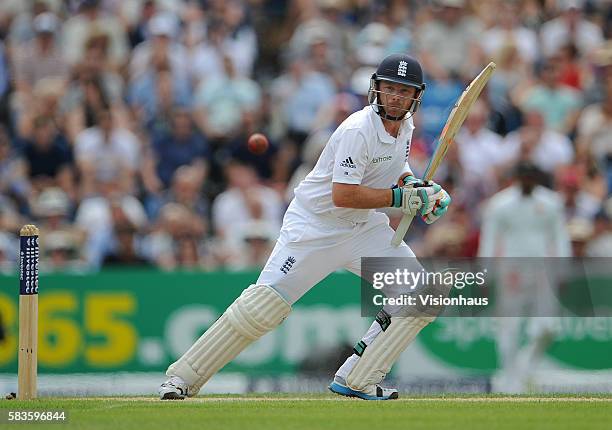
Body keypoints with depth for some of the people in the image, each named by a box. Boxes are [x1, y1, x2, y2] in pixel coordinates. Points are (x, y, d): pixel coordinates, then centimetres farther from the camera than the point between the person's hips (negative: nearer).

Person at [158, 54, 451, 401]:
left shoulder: (404, 126, 2)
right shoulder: (358, 130, -23)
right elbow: (342, 195, -29)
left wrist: (424, 190, 2)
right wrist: (400, 197, -27)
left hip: (365, 228, 8)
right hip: (316, 225, -8)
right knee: (263, 305, -14)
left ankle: (357, 380, -3)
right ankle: (183, 377, -4)